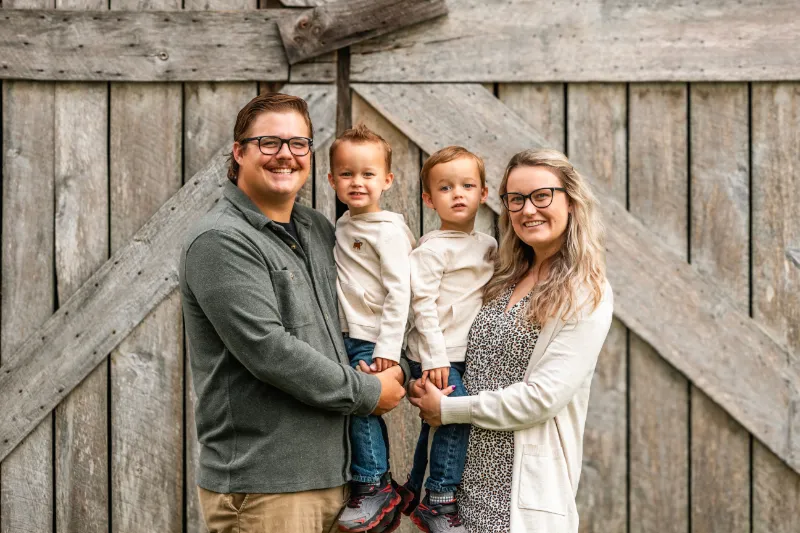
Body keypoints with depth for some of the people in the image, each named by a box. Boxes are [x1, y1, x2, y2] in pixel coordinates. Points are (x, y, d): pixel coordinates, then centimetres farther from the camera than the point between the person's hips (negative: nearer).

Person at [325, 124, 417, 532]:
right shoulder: (344, 226, 10)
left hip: (373, 339, -8)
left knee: (361, 406, -7)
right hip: (348, 336, 8)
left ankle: (372, 487, 7)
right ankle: (382, 487, 23)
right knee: (366, 407, 12)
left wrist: (388, 347, -20)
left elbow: (399, 292, -17)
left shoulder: (388, 231, -14)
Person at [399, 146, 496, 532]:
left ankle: (414, 494, 30)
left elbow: (493, 298, 20)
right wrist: (435, 357, -19)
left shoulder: (488, 246, 10)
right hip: (437, 356, -8)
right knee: (457, 417, -15)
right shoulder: (434, 248, -12)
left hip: (467, 355, 8)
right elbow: (423, 304, -15)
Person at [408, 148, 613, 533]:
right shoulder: (506, 279, 9)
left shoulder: (586, 295, -11)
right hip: (469, 478, 6)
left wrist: (447, 409, -12)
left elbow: (543, 396, -18)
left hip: (525, 496, -6)